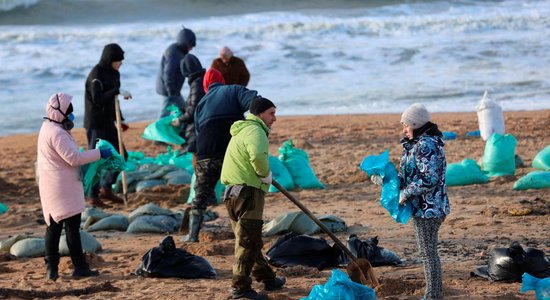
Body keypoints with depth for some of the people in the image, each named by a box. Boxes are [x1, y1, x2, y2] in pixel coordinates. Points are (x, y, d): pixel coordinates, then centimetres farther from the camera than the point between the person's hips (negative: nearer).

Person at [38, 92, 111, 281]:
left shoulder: (48, 128, 13)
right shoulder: (57, 133, -19)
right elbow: (73, 158, -23)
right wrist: (99, 153, -16)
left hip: (51, 186, 10)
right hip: (63, 187, -10)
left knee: (53, 226, 11)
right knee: (72, 225, -4)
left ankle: (51, 268, 12)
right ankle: (80, 267, -1)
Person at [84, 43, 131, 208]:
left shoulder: (114, 73, 9)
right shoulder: (96, 75, -18)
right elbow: (97, 99, -29)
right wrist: (118, 91, -34)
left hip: (108, 122, 9)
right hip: (95, 124, -9)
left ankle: (106, 188, 25)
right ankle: (93, 196, 6)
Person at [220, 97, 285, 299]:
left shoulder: (241, 131, 22)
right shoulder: (255, 131, -11)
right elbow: (258, 155, -31)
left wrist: (263, 175, 18)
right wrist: (265, 174, -13)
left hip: (233, 193, 10)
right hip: (248, 192, -10)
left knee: (251, 240, 18)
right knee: (248, 241, -7)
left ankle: (267, 278, 31)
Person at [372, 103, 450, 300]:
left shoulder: (426, 145, -19)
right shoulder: (418, 143, 14)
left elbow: (429, 179, -26)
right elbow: (410, 175, 19)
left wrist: (405, 193, -17)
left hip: (427, 209, -10)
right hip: (426, 208, 10)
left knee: (428, 253, -3)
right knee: (429, 253, 16)